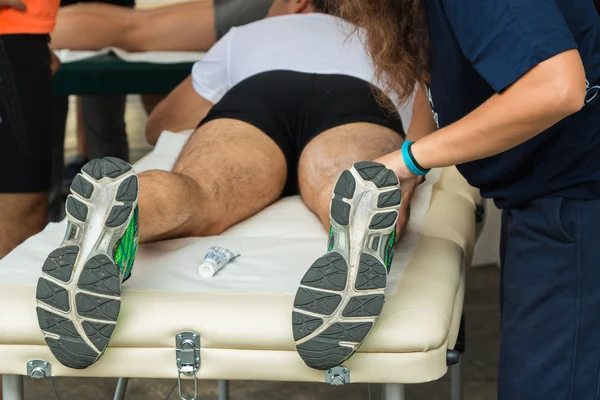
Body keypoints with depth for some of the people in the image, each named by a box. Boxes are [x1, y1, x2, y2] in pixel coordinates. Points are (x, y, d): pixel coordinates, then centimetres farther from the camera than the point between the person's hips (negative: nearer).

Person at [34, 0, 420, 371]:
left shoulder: (246, 35, 41)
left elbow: (160, 125, 47)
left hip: (257, 94, 0)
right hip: (359, 106, 0)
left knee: (200, 193, -27)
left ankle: (113, 209, -63)